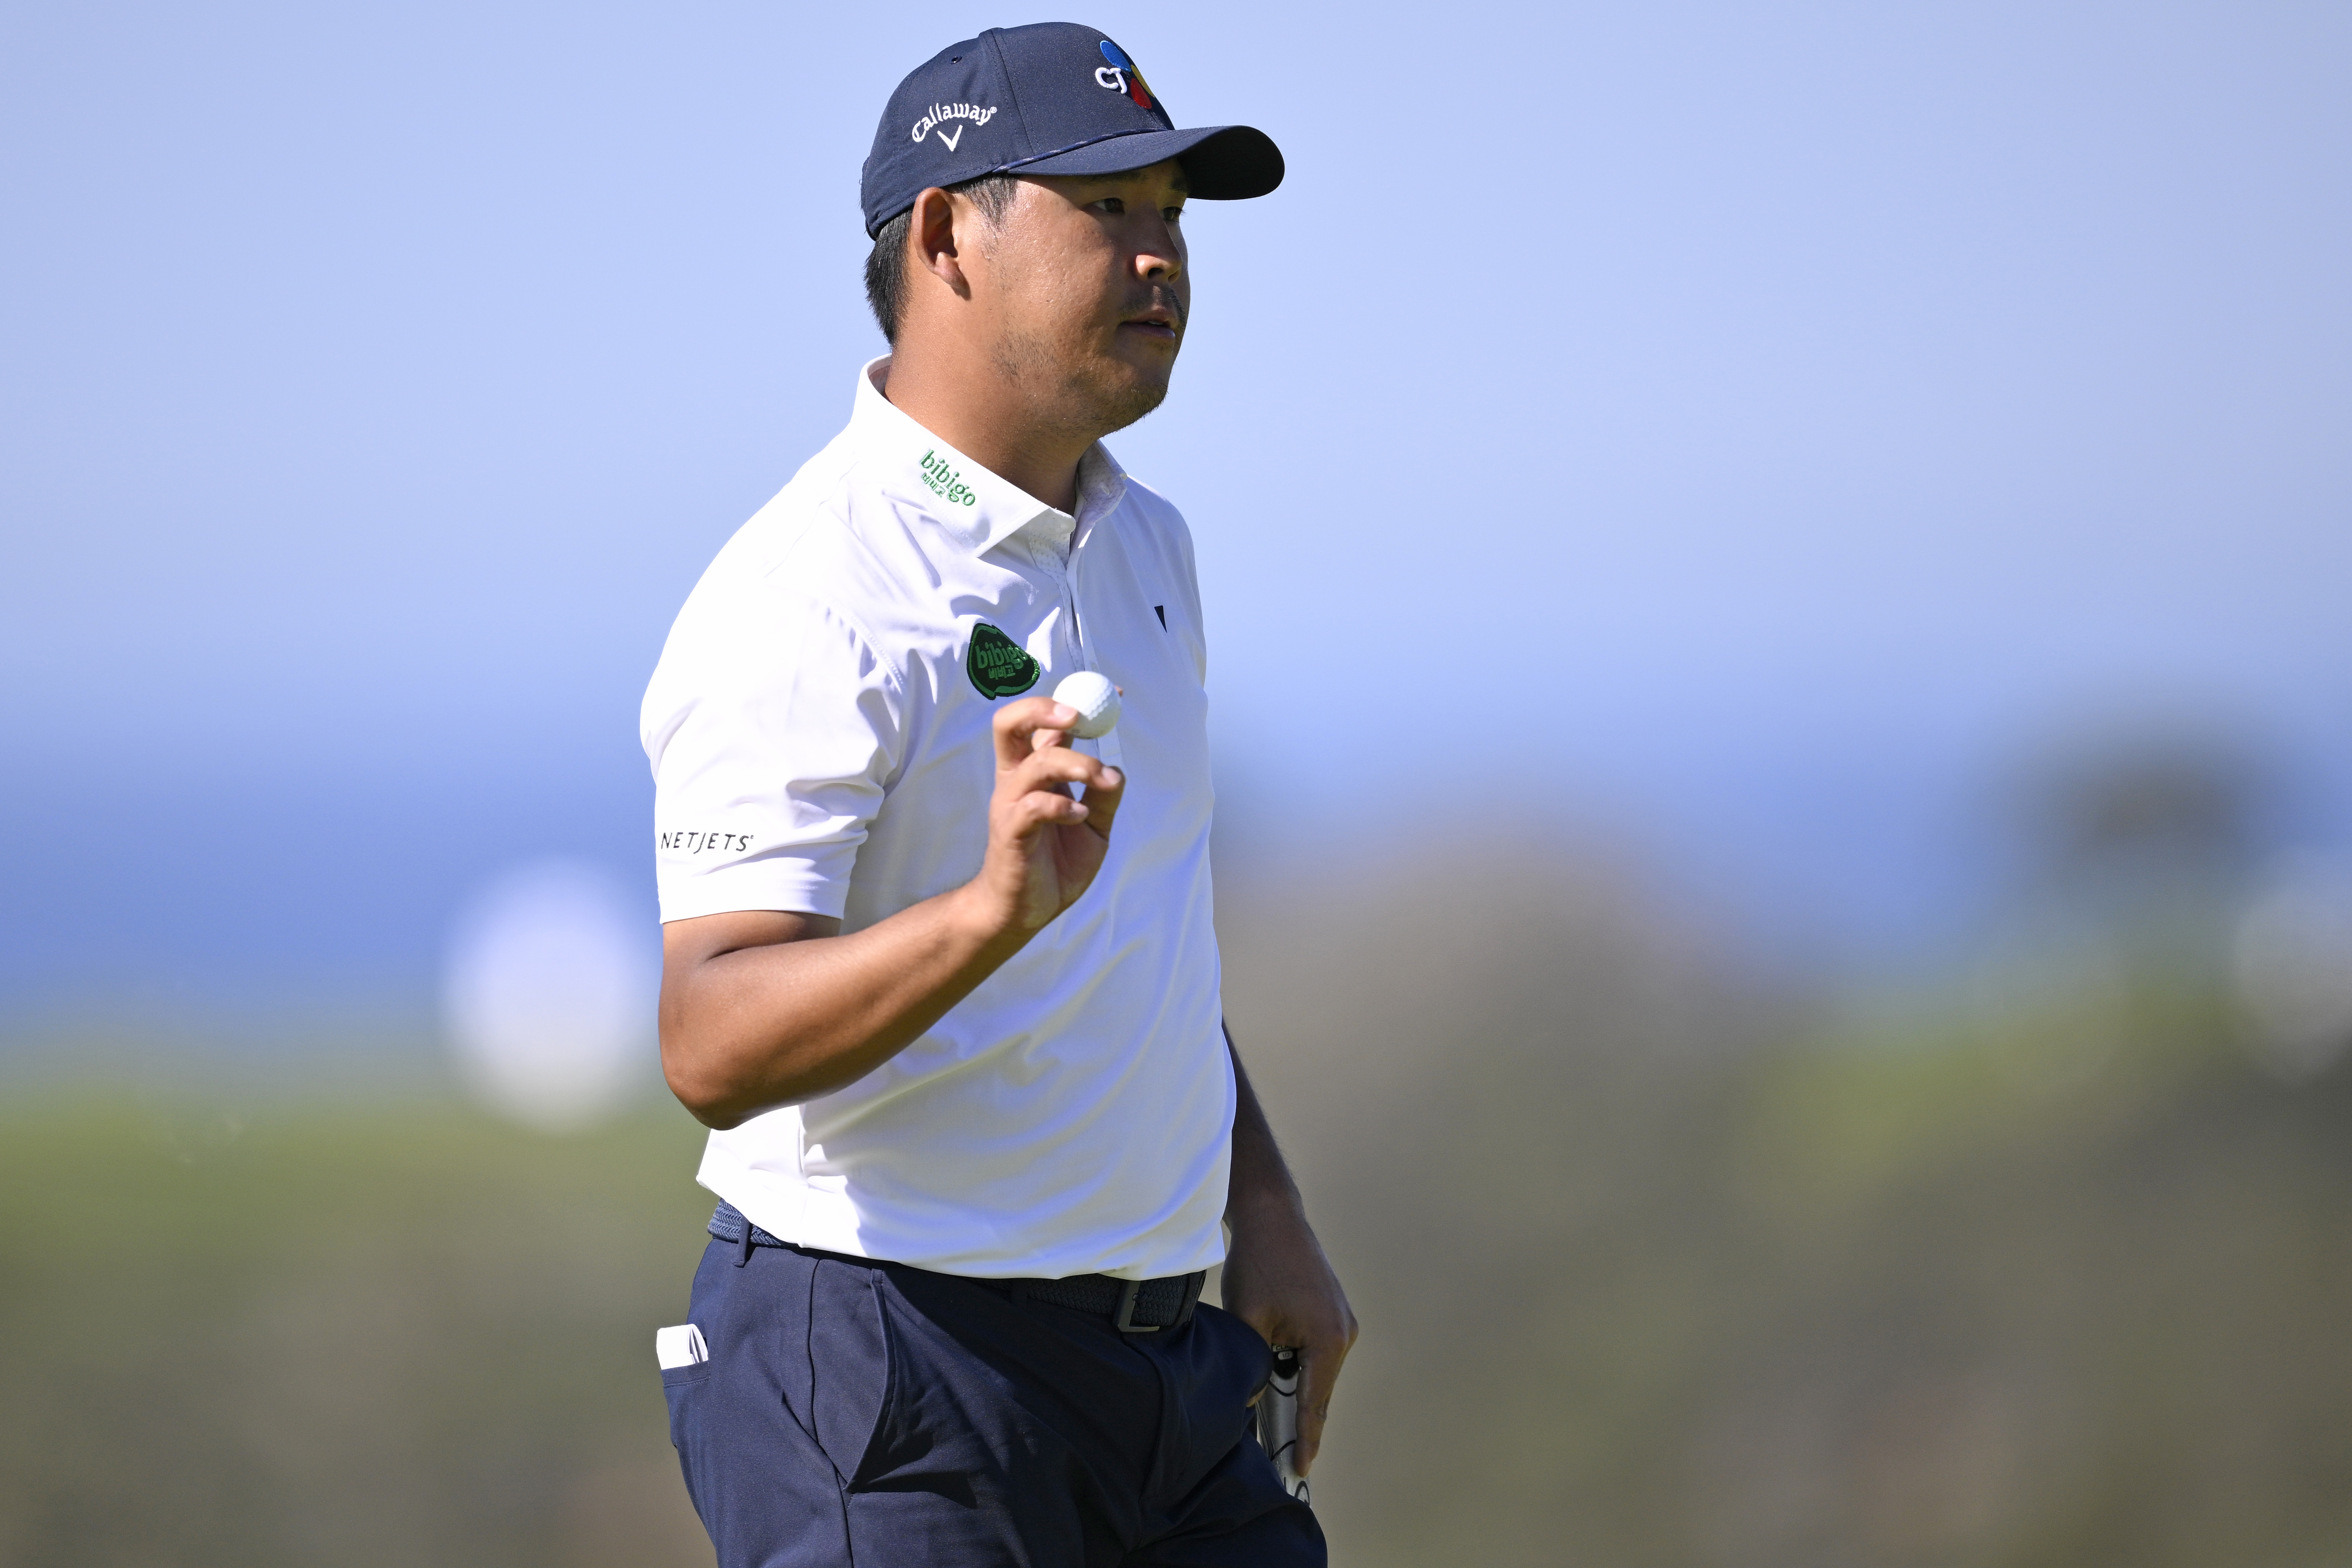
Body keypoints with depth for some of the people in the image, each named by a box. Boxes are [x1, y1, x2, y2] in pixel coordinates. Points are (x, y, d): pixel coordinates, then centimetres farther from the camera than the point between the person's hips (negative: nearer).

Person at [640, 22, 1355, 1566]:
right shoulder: (804, 607, -17)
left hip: (1166, 1362, 8)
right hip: (888, 1375, -8)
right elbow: (713, 1049, -26)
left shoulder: (1145, 543, 12)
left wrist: (1260, 1208, 19)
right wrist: (992, 913, -39)